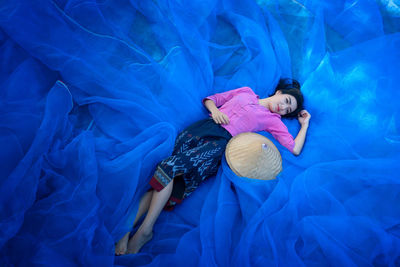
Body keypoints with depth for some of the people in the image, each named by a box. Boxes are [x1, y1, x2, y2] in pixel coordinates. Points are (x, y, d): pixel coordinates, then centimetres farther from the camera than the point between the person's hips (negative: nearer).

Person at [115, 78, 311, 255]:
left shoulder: (273, 119, 16)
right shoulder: (246, 92, 24)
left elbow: (295, 149, 5)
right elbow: (210, 99, 24)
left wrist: (305, 123, 15)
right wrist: (215, 110, 3)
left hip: (219, 142, -3)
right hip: (201, 128, 3)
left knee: (170, 167, -25)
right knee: (165, 177, -15)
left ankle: (145, 231, -15)